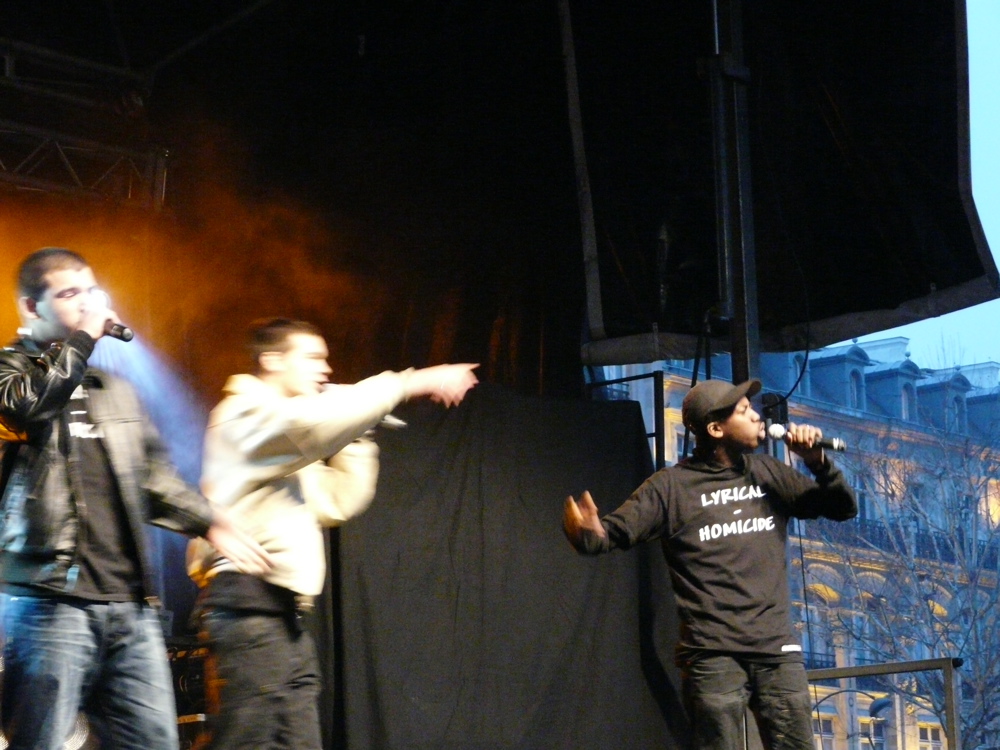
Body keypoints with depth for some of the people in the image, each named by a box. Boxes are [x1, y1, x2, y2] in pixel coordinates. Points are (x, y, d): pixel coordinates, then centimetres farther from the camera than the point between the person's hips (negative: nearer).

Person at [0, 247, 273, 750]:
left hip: (130, 603, 7)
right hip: (51, 598, -6)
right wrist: (83, 335, -7)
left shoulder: (115, 392, 25)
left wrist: (210, 522, 15)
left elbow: (155, 475, 27)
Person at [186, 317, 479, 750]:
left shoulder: (289, 444, 27)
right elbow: (315, 421, -24)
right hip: (250, 604, -10)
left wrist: (359, 433, 13)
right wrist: (414, 383, -23)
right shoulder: (246, 412, -4)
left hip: (283, 613, 10)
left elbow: (340, 501, 22)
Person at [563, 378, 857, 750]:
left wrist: (817, 461, -2)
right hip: (713, 655, -4)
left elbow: (843, 508, 17)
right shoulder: (673, 485, -1)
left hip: (777, 650, 4)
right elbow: (617, 531, -9)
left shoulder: (769, 474, 12)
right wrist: (587, 534, -34)